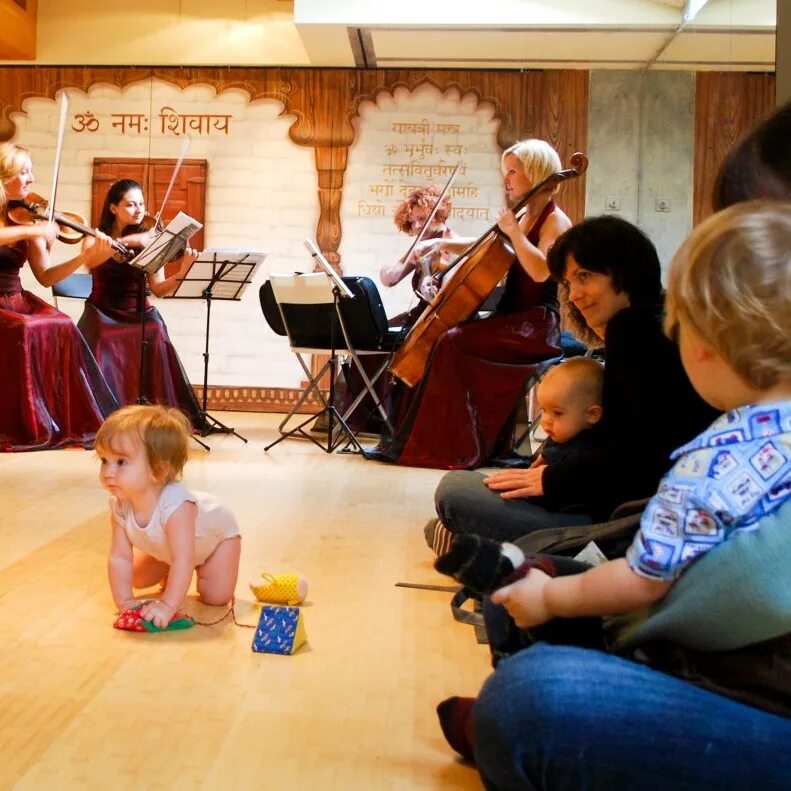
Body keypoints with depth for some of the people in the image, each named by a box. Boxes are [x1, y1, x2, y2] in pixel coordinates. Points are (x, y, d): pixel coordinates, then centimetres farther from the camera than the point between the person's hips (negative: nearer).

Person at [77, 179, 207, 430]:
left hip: (140, 314, 0)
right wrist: (127, 240, -30)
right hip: (104, 313, 0)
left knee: (156, 337, -31)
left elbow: (158, 289, -5)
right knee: (103, 344, -31)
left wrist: (182, 272, -24)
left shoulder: (150, 242, 4)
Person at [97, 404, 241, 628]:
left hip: (216, 533, -5)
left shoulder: (175, 504, -49)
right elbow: (119, 558, -24)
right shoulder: (120, 506, -29)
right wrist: (125, 601, -33)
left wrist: (168, 605, -57)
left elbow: (183, 560, -52)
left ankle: (205, 567, 16)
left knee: (215, 596, -13)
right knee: (138, 579, 9)